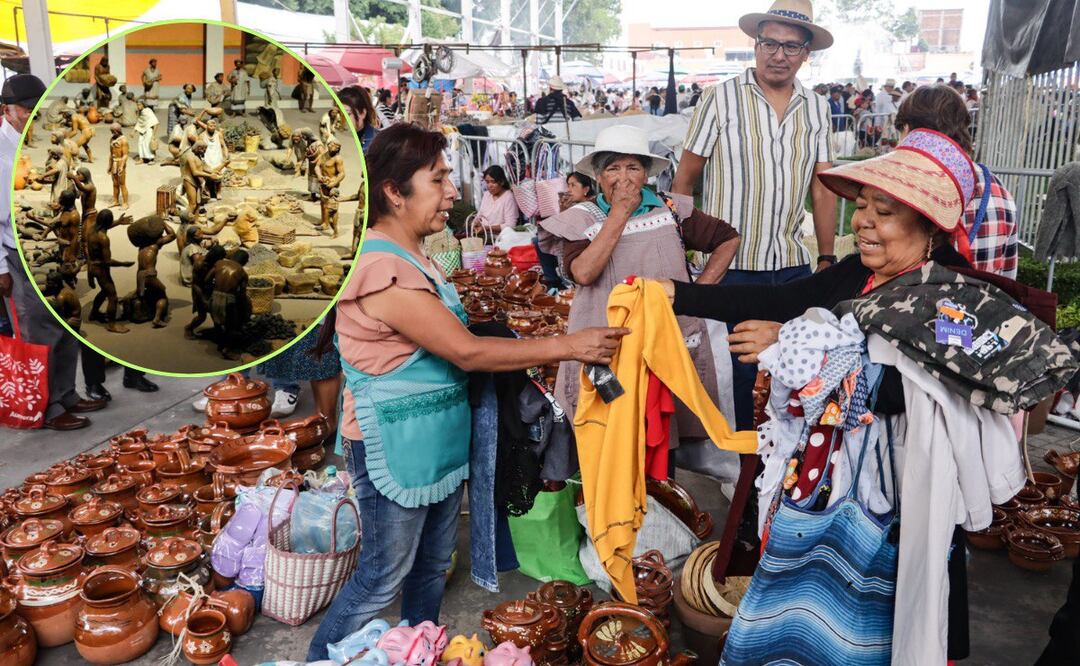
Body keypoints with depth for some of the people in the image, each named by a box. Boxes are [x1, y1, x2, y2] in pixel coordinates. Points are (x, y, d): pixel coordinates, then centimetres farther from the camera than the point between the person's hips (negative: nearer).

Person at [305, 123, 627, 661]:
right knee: (383, 576, 6)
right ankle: (319, 659, 26)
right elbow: (466, 352, -24)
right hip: (393, 444, -9)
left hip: (438, 439, 9)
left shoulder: (411, 254, 8)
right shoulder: (382, 268, -24)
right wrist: (567, 346, -21)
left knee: (433, 562, 20)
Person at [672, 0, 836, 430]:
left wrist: (828, 258, 7)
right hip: (732, 265, -4)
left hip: (794, 265, 4)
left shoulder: (816, 109, 8)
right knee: (735, 373, 7)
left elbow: (822, 188, 11)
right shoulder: (721, 99, -5)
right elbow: (684, 180, -2)